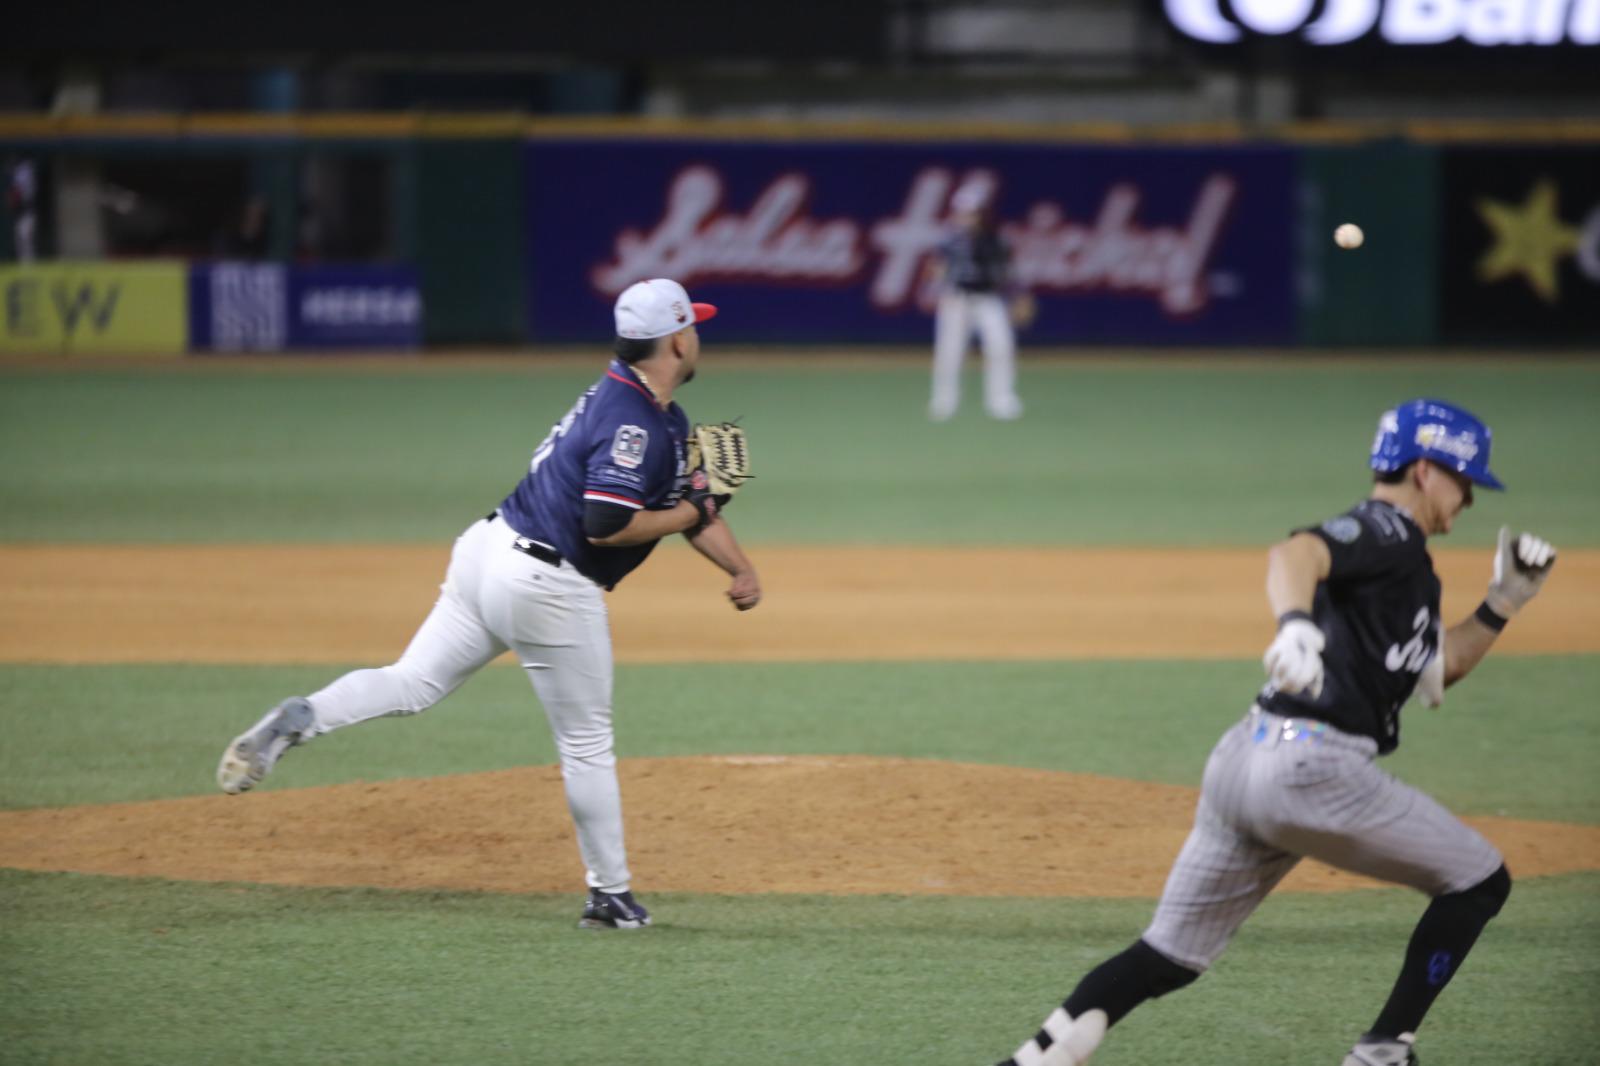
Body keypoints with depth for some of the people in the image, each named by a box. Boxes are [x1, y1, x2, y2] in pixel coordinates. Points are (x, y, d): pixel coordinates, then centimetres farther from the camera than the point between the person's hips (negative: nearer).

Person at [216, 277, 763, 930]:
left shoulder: (664, 418, 15)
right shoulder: (635, 424, -16)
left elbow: (693, 499, 22)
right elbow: (605, 526, -25)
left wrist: (740, 568, 10)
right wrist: (688, 515, -12)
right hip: (549, 589, -9)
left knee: (412, 683, 5)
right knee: (587, 744, 5)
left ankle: (300, 719, -20)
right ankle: (610, 896, 16)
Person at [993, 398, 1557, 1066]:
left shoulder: (1403, 560, 25)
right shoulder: (1385, 531, -5)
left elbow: (1437, 670, 34)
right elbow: (1294, 553, -26)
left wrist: (1504, 602, 24)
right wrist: (1296, 623, -46)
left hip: (1243, 762, 9)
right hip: (1313, 766, -9)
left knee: (1171, 957, 9)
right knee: (1480, 881, 6)